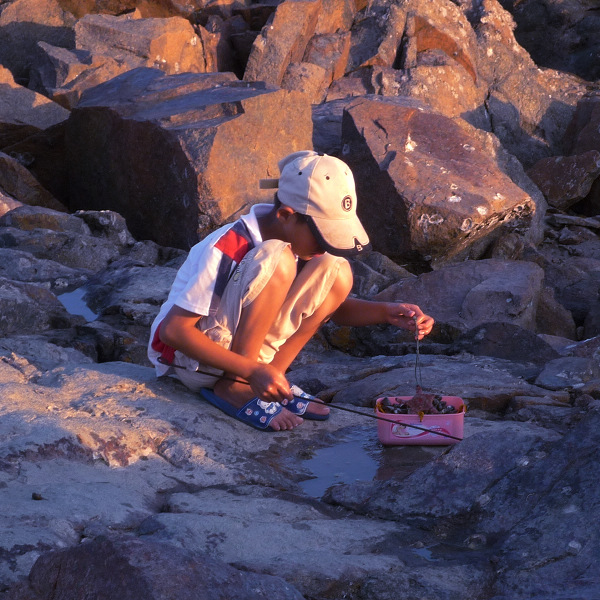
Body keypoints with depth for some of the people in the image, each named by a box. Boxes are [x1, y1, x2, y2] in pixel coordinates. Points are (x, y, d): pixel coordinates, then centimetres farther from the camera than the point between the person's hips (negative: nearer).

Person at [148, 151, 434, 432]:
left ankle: (274, 380, -7)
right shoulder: (229, 249, -26)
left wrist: (386, 312, -12)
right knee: (277, 261, -30)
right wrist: (252, 371, -30)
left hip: (249, 353, 7)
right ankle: (233, 387, -20)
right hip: (192, 356, -7)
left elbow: (332, 306, 8)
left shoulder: (302, 240, -4)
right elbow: (173, 330, -26)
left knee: (335, 272, -11)